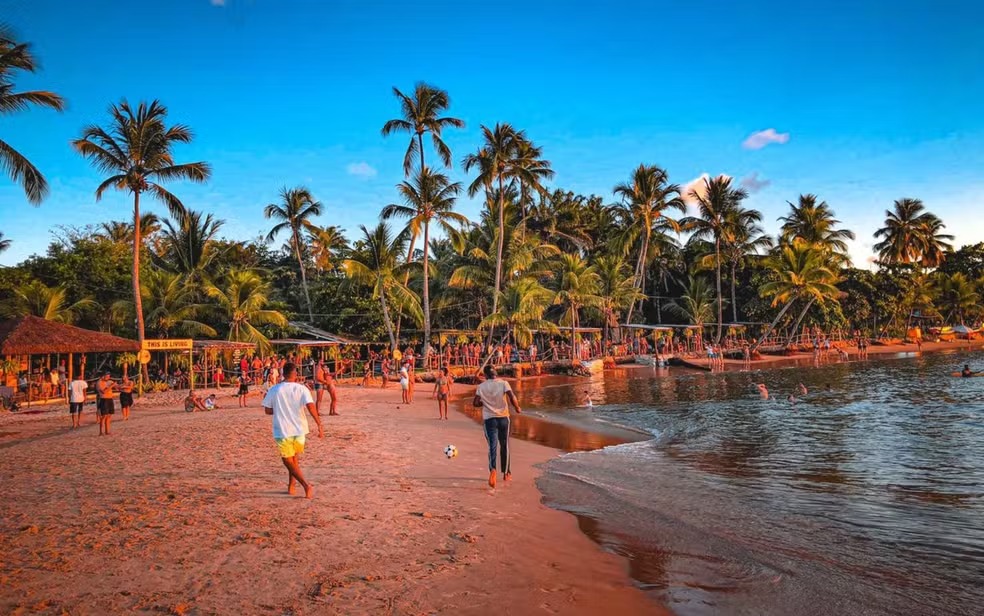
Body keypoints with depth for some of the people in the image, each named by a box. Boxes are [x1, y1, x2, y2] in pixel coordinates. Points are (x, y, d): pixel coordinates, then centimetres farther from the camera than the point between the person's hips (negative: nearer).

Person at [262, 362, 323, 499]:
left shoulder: (274, 390, -3)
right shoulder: (302, 389, -5)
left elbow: (267, 410, 3)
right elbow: (311, 407, -16)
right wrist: (319, 425, -15)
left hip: (282, 431, -2)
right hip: (299, 429, 2)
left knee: (288, 461, 6)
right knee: (295, 459, 23)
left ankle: (306, 485, -11)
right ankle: (291, 487, 27)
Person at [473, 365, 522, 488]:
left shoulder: (481, 386, 1)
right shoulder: (503, 383, -4)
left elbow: (475, 403, 0)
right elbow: (512, 397, -18)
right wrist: (517, 408, -2)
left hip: (489, 419, 0)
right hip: (503, 418, 0)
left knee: (492, 446, -4)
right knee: (504, 446, 16)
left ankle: (492, 470, -31)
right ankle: (506, 473, 26)